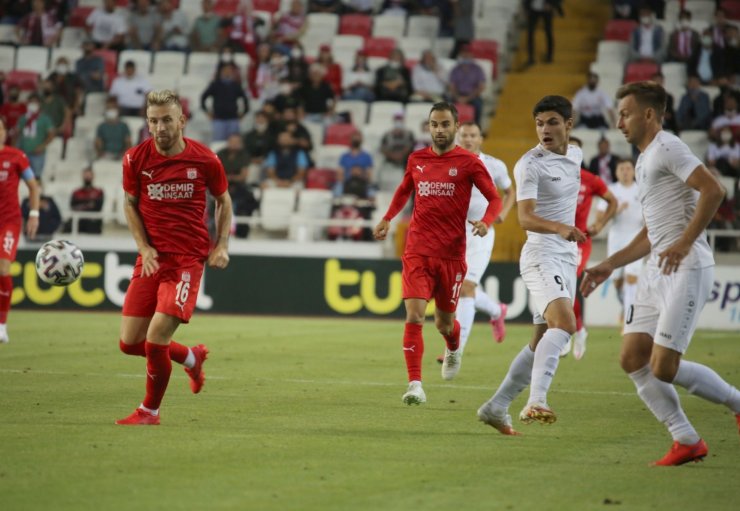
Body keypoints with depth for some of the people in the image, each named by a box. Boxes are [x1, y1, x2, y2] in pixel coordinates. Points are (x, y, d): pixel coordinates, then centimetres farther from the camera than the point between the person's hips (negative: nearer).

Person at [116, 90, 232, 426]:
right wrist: (144, 247, -2)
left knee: (156, 339, -15)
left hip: (188, 258, -4)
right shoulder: (136, 159, -3)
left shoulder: (205, 160, -7)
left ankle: (150, 411, 8)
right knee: (130, 343, 3)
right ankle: (192, 358, 32)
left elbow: (223, 200, 10)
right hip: (151, 258, 4)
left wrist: (221, 245, -1)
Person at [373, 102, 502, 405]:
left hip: (451, 254, -1)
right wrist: (388, 218, 16)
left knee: (444, 322, 10)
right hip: (417, 252, 2)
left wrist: (486, 222, -20)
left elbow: (494, 199, -1)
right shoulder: (416, 160, 8)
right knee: (414, 317, -15)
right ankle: (415, 385, -15)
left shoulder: (468, 163, -2)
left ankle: (453, 347, 48)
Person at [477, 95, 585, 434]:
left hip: (567, 258, 8)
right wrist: (561, 228, -42)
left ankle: (496, 407, 17)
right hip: (541, 256, -8)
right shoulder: (530, 165, -13)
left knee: (542, 342, 8)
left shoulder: (575, 155, 11)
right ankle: (536, 401, -41)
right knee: (564, 323, -30)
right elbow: (525, 218, -25)